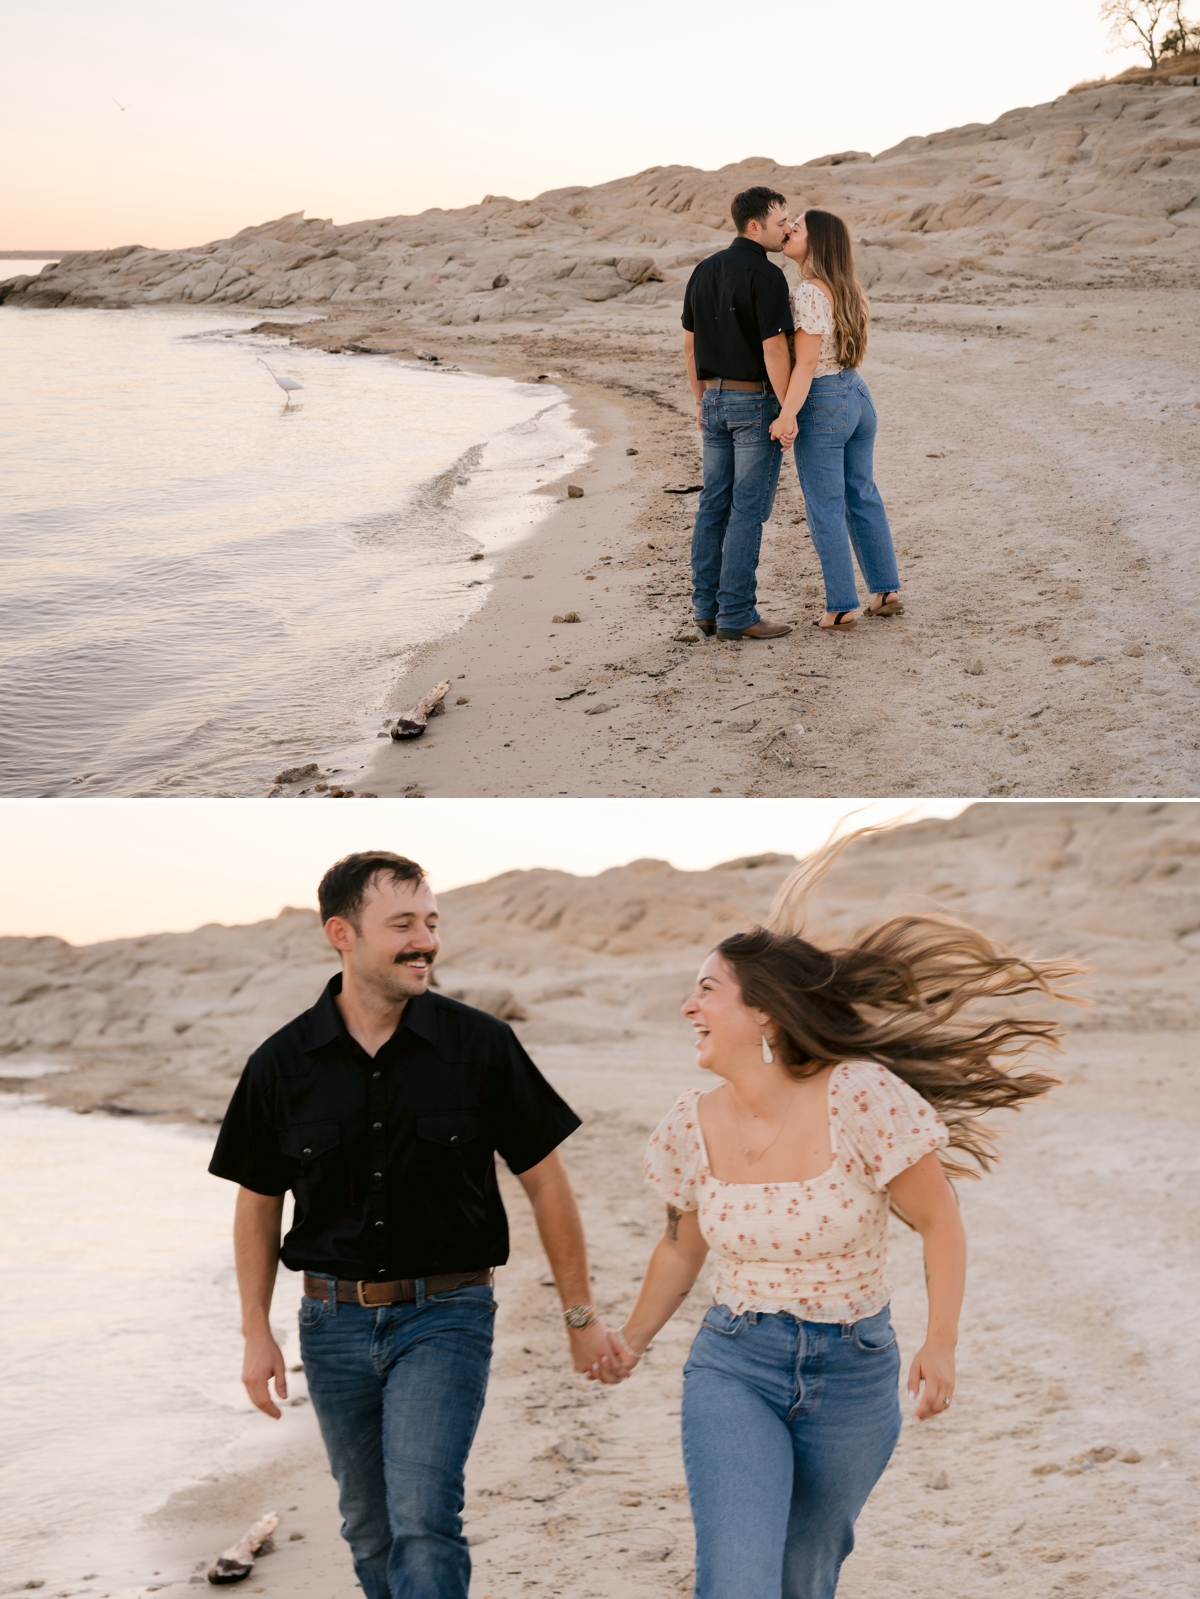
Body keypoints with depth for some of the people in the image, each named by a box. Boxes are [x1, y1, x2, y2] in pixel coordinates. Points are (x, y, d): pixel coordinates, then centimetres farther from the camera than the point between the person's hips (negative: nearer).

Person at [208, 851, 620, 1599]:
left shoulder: (479, 1044, -9)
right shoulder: (282, 1064, -3)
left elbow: (545, 1178, -1)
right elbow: (258, 1202, 9)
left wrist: (581, 1314, 1)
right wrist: (257, 1332, 7)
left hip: (445, 1313, -3)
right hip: (335, 1319, 3)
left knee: (424, 1518, -15)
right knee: (369, 1529, 15)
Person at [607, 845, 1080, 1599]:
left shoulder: (861, 1097, -18)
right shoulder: (691, 1125, -5)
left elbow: (940, 1223, -10)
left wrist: (941, 1345, -18)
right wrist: (634, 1339, 11)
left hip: (853, 1371, -1)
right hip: (734, 1366, 1)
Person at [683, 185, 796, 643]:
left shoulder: (704, 271, 7)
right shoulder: (766, 276, -17)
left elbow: (690, 342, 13)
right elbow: (774, 350, -20)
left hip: (716, 400, 7)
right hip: (757, 403, -7)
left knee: (715, 505, 10)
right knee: (748, 510, -4)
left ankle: (707, 607, 12)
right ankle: (737, 614, -3)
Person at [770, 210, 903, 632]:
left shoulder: (808, 293, -18)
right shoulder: (846, 288, 9)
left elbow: (807, 362, -22)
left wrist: (787, 415, -24)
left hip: (822, 406, -8)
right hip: (858, 396, 8)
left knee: (825, 510, 0)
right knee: (863, 498, 17)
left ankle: (841, 609, 5)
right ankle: (886, 591, 23)